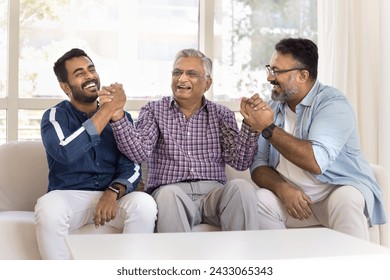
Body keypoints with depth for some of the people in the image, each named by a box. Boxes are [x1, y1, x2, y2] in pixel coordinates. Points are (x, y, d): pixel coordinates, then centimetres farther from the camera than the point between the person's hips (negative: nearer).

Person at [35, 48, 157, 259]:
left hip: (112, 195, 2)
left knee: (144, 204, -30)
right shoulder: (55, 116, 0)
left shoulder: (122, 117, 8)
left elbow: (132, 168, 1)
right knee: (48, 208, -36)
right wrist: (108, 108, -18)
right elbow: (66, 153, -22)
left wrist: (113, 192, -22)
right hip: (69, 196, -2)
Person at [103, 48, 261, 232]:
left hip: (212, 192, 2)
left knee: (241, 187, -28)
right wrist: (117, 116, -19)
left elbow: (240, 161, 4)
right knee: (169, 194, -35)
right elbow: (140, 153, -6)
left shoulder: (221, 114, 15)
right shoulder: (154, 110, 12)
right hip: (170, 193, -2)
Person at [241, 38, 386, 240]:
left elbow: (316, 162, -27)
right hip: (291, 194, 5)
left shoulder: (332, 104, -12)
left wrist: (268, 128, -22)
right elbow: (258, 164, 3)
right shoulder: (272, 107, 7)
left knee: (345, 201, -35)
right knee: (259, 200, -22)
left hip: (341, 189, -4)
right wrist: (282, 188, -18)